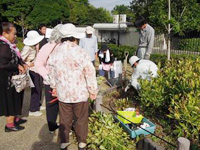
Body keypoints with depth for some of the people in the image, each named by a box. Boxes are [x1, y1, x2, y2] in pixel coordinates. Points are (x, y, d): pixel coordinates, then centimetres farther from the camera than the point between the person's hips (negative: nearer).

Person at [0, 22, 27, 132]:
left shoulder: (9, 45, 6)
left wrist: (22, 65, 3)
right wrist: (18, 66, -18)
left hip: (13, 78, 9)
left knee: (15, 99, 20)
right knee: (10, 100, 3)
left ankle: (15, 118, 37)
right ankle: (9, 124, 18)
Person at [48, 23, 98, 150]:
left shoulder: (54, 53, -1)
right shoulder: (80, 52, -17)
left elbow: (52, 73, 10)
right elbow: (90, 74, -14)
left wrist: (54, 87, 24)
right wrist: (93, 91, -2)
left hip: (62, 93, 4)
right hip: (80, 93, -4)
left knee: (65, 119, 19)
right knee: (81, 119, 15)